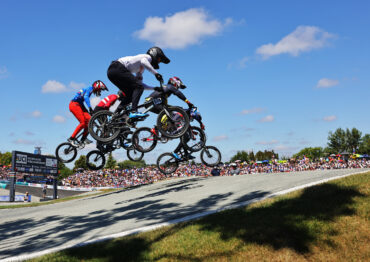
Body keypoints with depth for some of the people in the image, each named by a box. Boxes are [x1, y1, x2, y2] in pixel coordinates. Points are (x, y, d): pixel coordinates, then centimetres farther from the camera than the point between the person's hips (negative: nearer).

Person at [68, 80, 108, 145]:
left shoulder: (90, 90, 20)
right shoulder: (90, 88, -9)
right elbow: (85, 97, -29)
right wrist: (90, 108, -41)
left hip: (79, 105, 9)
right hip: (74, 105, -9)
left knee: (89, 120, -2)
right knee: (83, 122, -17)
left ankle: (84, 138, -1)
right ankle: (71, 138, -11)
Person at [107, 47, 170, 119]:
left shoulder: (141, 68, 30)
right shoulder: (147, 57, 4)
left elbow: (139, 83, 29)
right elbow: (143, 62, -21)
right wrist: (156, 73, -21)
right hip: (118, 68, -10)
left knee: (131, 95, 12)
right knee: (139, 87, -16)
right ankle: (134, 112, -27)